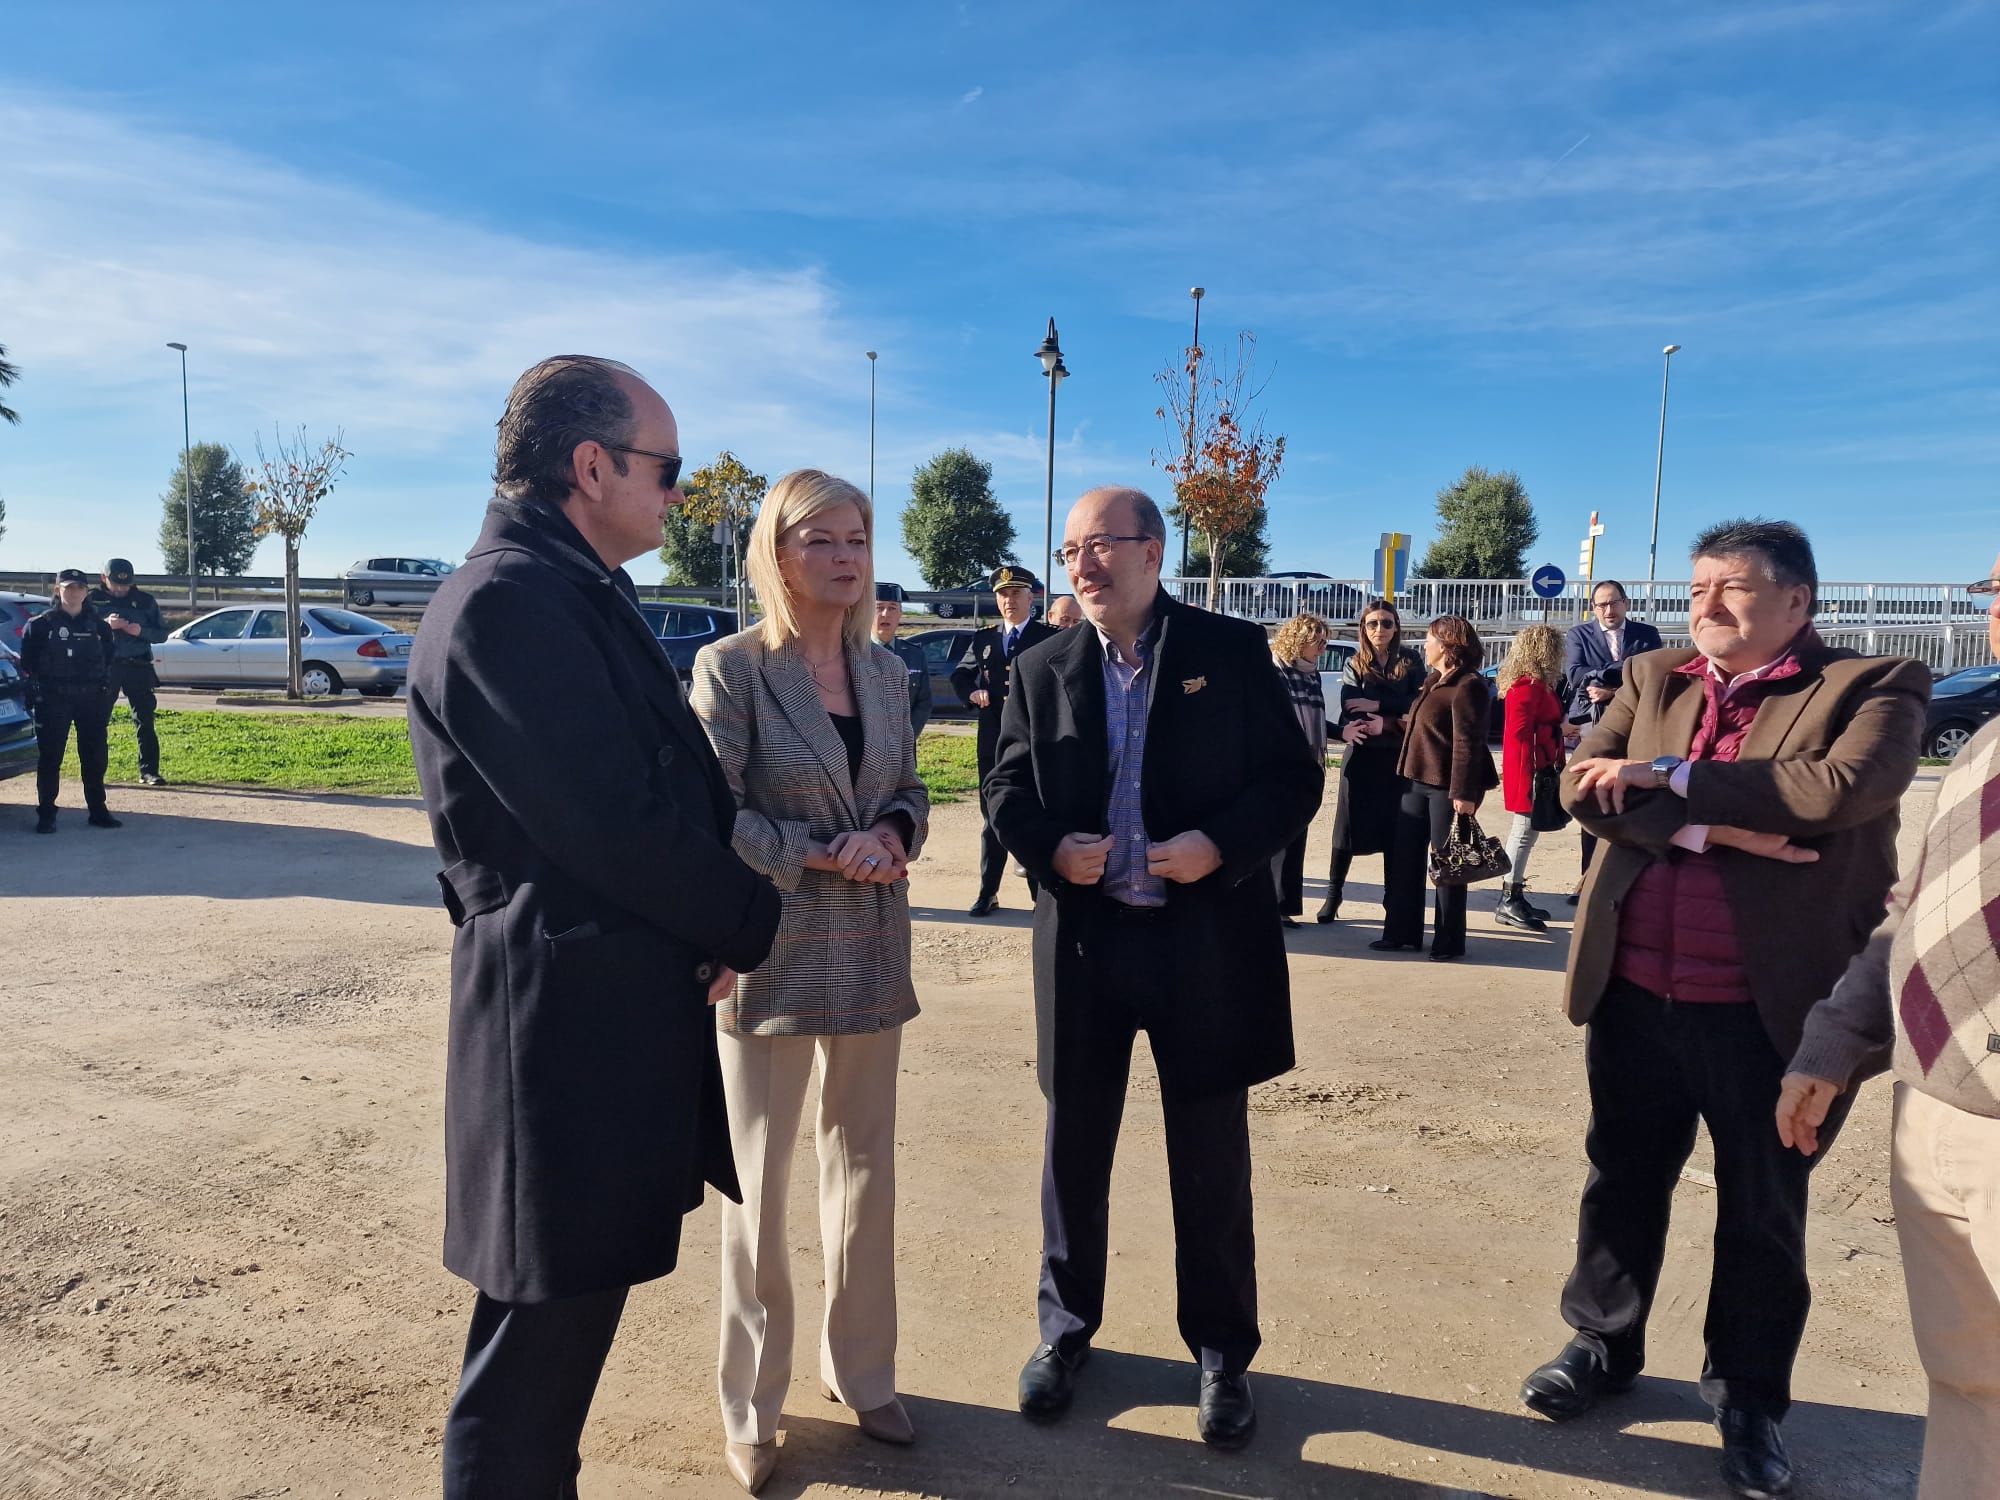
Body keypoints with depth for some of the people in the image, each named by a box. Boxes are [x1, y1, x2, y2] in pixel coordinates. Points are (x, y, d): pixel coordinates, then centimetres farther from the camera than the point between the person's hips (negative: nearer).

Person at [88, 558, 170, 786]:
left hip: (137, 666, 1)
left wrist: (141, 631, -11)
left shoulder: (145, 601, 9)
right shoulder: (92, 600, 6)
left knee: (145, 721, 0)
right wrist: (105, 624, -18)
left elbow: (162, 633, 9)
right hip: (104, 666, -1)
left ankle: (149, 771, 3)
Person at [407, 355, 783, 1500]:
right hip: (571, 1026, -10)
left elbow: (674, 788, 14)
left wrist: (722, 912, -1)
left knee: (564, 1334, 21)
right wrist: (749, 921, -6)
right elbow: (613, 822, -21)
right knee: (536, 1363, 6)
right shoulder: (507, 601, -18)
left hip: (623, 1009, 10)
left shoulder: (577, 593, 14)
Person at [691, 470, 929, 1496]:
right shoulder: (731, 667, -9)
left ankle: (861, 1371, 36)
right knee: (758, 1179, 10)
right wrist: (822, 855, -18)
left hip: (872, 952, 5)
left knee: (865, 1166, 16)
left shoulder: (887, 671, 6)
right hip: (769, 951, -5)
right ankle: (752, 1406, 28)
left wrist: (892, 835, -10)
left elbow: (910, 790, 11)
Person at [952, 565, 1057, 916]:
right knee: (992, 819, 10)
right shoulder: (983, 638, 11)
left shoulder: (1051, 637, -1)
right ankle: (988, 893, 18)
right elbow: (960, 674, 19)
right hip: (993, 744, 4)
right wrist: (971, 693, -1)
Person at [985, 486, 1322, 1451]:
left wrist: (1223, 844, -19)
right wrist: (1050, 847, -14)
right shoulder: (1042, 670, 4)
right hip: (1084, 939, 2)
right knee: (1074, 1146, 14)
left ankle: (1221, 1351, 30)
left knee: (1211, 1156, 10)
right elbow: (1006, 786, 6)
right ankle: (1066, 1328, 36)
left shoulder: (1234, 652, -2)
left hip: (1207, 940, -2)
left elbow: (1293, 778, -3)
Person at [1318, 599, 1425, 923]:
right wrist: (1394, 721, -22)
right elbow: (1349, 709, -9)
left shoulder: (1411, 661, 6)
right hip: (1361, 755, 0)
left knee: (1394, 827, 3)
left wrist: (1377, 705, -16)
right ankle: (1334, 893, 9)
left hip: (1399, 757, 0)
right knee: (1349, 824, 1)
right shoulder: (1354, 665, 5)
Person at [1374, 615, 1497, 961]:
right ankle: (1403, 932, 22)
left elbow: (1467, 743, -21)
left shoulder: (1469, 686, -15)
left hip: (1447, 787, -10)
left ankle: (1449, 942, 12)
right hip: (1419, 780, 10)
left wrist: (1464, 793, -25)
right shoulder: (1434, 681, 15)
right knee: (1403, 858, 12)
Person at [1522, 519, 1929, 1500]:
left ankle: (1748, 1396, 35)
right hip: (1637, 995, 3)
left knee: (1763, 1211, 14)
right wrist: (1712, 827, -20)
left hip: (1769, 1007, -3)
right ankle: (1603, 1344, 39)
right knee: (1621, 1181, 18)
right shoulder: (1652, 678, 7)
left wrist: (1667, 777, -16)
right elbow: (1583, 784, -6)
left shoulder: (1872, 685, -4)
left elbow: (1841, 788, -23)